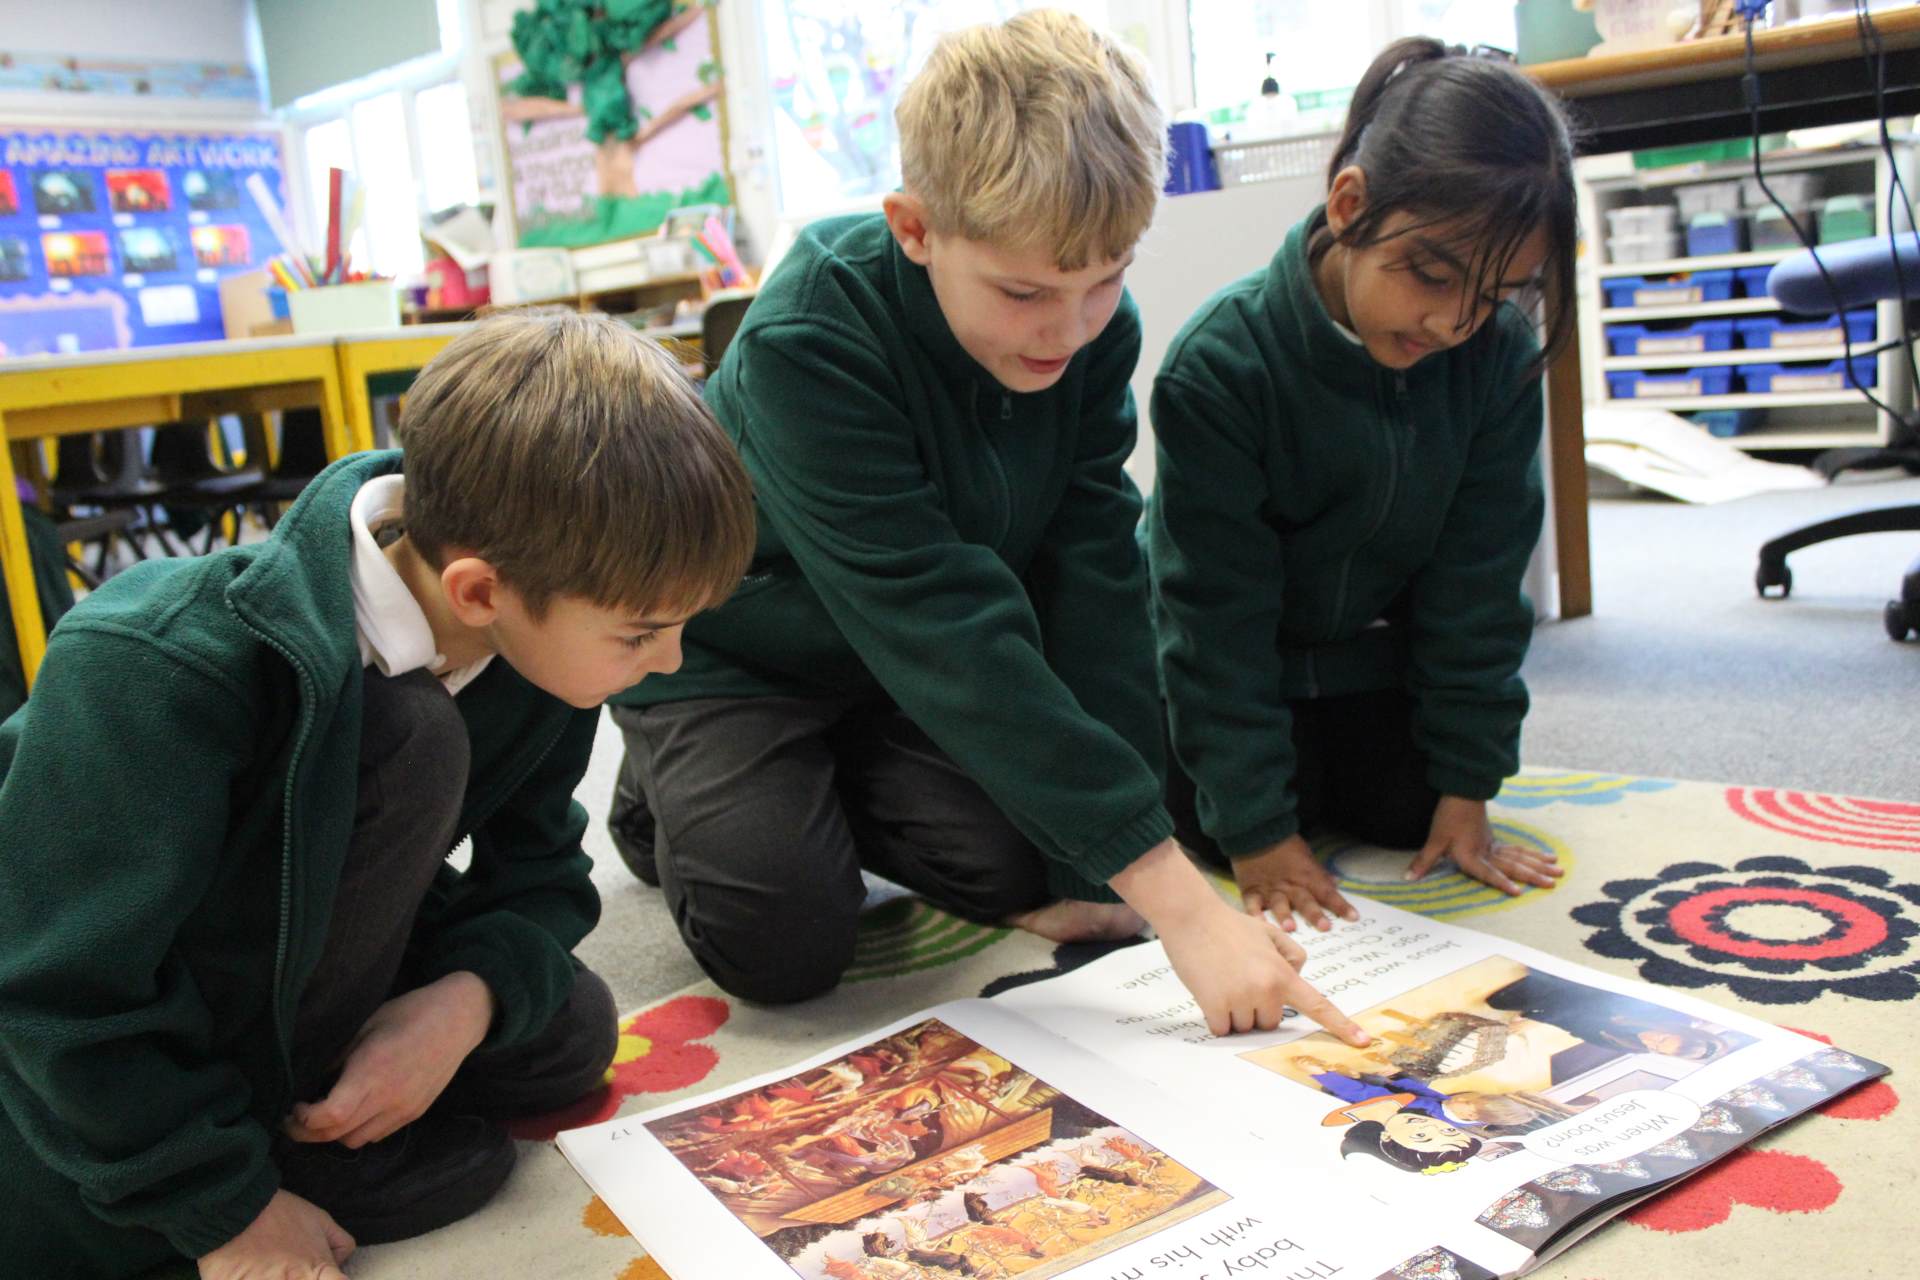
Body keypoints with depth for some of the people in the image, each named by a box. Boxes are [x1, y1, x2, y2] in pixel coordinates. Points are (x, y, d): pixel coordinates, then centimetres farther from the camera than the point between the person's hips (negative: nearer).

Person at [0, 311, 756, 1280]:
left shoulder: (546, 632, -15)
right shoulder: (157, 672, -35)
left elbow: (542, 869, -6)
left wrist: (469, 998, -25)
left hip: (291, 947, 7)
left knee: (566, 1038, -9)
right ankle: (276, 1128, -13)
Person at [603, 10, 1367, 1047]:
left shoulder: (1096, 328, -17)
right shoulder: (807, 339, -35)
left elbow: (1094, 587, -17)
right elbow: (942, 630, -41)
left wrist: (1092, 870, -22)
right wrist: (1175, 896, -43)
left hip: (893, 669, 5)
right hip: (727, 646, -5)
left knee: (1019, 869, -12)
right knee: (780, 940, -21)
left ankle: (829, 784, 18)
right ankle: (665, 800, 13)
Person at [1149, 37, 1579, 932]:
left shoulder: (1497, 356, -20)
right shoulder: (1220, 364, -32)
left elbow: (1477, 580, -12)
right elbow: (1217, 612, -27)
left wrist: (1466, 785, -11)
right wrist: (1257, 827, -26)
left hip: (1374, 650, 4)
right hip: (1233, 658, -3)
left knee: (1408, 813, -5)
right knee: (1222, 824, -14)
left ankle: (1323, 758, 27)